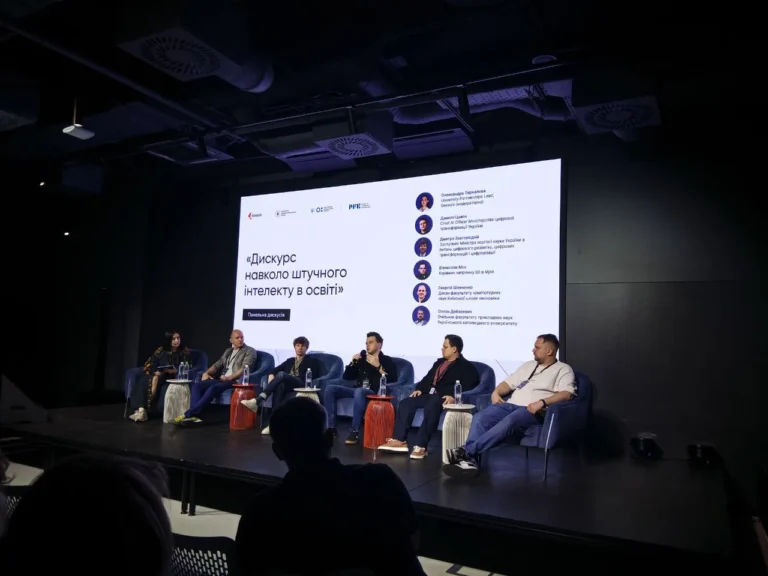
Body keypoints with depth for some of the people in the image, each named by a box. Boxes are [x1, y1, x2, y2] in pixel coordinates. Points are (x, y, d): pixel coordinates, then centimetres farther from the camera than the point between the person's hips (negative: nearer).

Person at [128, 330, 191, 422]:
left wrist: (176, 371, -21)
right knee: (142, 385, -27)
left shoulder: (184, 352, 4)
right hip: (157, 375, 2)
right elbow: (149, 364, 4)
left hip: (173, 378, -2)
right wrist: (155, 373, -17)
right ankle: (141, 409, -37)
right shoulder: (161, 351, 7)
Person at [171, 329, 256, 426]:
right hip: (221, 379, 7)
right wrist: (206, 373, 0)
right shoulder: (228, 351, 26)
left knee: (213, 388, -34)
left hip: (236, 380, -7)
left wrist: (229, 377, -22)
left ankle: (187, 414, -35)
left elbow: (245, 368, -10)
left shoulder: (250, 351, 4)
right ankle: (194, 415, -34)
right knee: (197, 385, -17)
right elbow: (217, 365, 21)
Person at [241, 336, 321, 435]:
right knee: (279, 386, -38)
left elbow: (314, 375, -1)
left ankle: (259, 400, -46)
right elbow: (274, 370, 26)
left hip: (300, 384, -3)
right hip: (285, 384, 4)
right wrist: (271, 375, -1)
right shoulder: (290, 360, 33)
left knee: (281, 374, -35)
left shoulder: (312, 361, 19)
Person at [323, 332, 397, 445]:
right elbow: (346, 377, 18)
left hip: (373, 392, -6)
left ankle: (355, 432, -33)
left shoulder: (386, 360, 7)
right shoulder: (361, 358, 19)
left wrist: (378, 366, -12)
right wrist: (353, 362, 4)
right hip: (357, 389, 6)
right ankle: (331, 427, -12)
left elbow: (393, 379, -7)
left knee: (359, 392, -40)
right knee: (330, 389, -14)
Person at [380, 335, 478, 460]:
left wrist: (454, 397, -27)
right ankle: (399, 440, -19)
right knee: (406, 402, -13)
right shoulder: (439, 362, 26)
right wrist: (420, 389, 4)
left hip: (444, 397, -8)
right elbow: (428, 378, 25)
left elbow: (468, 386, -11)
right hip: (429, 394, 8)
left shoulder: (466, 366, 3)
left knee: (431, 407, -38)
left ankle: (420, 446, -39)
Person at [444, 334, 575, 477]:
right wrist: (496, 392, 6)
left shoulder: (563, 369, 8)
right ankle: (470, 460, -32)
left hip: (533, 411, -6)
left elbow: (567, 394, -10)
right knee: (480, 418, -22)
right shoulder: (529, 365, 28)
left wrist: (542, 402, -23)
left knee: (509, 421, -38)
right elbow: (509, 383, 28)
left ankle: (467, 451, -40)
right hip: (511, 405, 6)